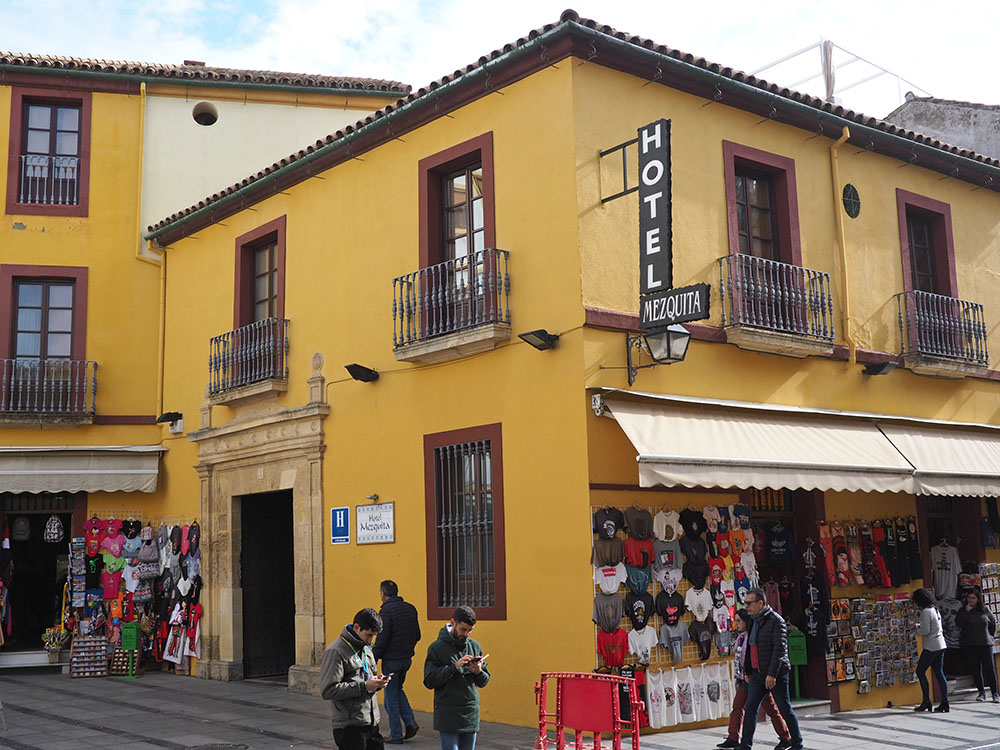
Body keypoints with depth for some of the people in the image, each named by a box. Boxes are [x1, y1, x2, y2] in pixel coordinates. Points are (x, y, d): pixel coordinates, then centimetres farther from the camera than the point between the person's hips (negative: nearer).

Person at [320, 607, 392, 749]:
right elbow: (328, 690, -18)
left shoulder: (366, 648, 15)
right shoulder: (335, 651, -12)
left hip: (372, 723, 8)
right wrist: (364, 687, -19)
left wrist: (377, 681, 3)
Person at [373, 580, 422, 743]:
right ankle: (410, 721, 9)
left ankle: (396, 734, 8)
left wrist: (373, 659, -11)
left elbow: (382, 639, -19)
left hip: (391, 659, -7)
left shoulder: (386, 610, -15)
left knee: (391, 696, 4)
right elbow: (417, 635, 11)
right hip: (407, 658, 7)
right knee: (397, 690, 23)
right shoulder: (410, 608, 7)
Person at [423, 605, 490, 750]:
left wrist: (479, 672, -9)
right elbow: (429, 681, -9)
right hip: (447, 716, -4)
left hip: (471, 715, 4)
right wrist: (454, 667, -18)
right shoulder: (437, 647, -3)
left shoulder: (475, 646, 10)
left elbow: (484, 682, 14)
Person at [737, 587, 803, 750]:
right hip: (757, 674, 7)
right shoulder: (754, 621, 13)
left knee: (785, 709, 4)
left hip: (775, 675, -7)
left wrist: (772, 674, -22)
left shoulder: (775, 620, -11)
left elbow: (780, 648, -17)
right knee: (750, 709, 0)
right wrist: (747, 671, 20)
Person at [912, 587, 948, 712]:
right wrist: (921, 626, 13)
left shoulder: (926, 612, -14)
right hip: (940, 645, 9)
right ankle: (944, 704, 3)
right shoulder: (935, 610, 14)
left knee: (920, 671, 1)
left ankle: (926, 702, 0)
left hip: (931, 647, -9)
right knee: (939, 673, 7)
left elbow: (925, 631, -19)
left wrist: (917, 628, -1)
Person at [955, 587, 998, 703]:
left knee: (989, 668, -4)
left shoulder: (985, 611, 4)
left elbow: (993, 623, 16)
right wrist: (966, 611, -15)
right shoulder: (963, 611, 3)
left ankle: (995, 693, 0)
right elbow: (958, 623, -12)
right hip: (969, 646, 1)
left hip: (985, 644, -1)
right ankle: (981, 692, 13)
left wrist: (990, 636, 14)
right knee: (975, 669, 4)